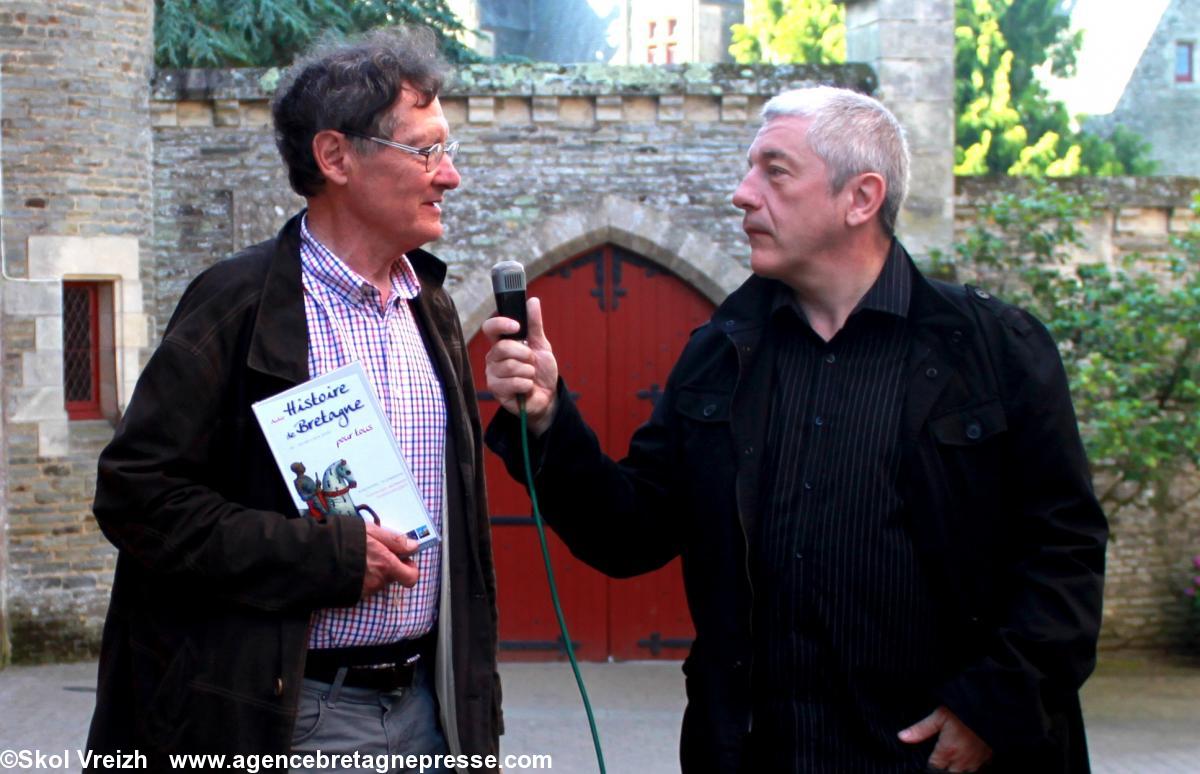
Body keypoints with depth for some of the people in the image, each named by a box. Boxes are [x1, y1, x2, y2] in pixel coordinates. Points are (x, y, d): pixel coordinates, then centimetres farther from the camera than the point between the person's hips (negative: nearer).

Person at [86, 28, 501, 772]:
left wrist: (475, 697, 16)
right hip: (287, 714, -6)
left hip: (426, 705, 6)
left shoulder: (433, 309, 11)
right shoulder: (238, 301, -10)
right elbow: (135, 492, -14)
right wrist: (327, 556, -17)